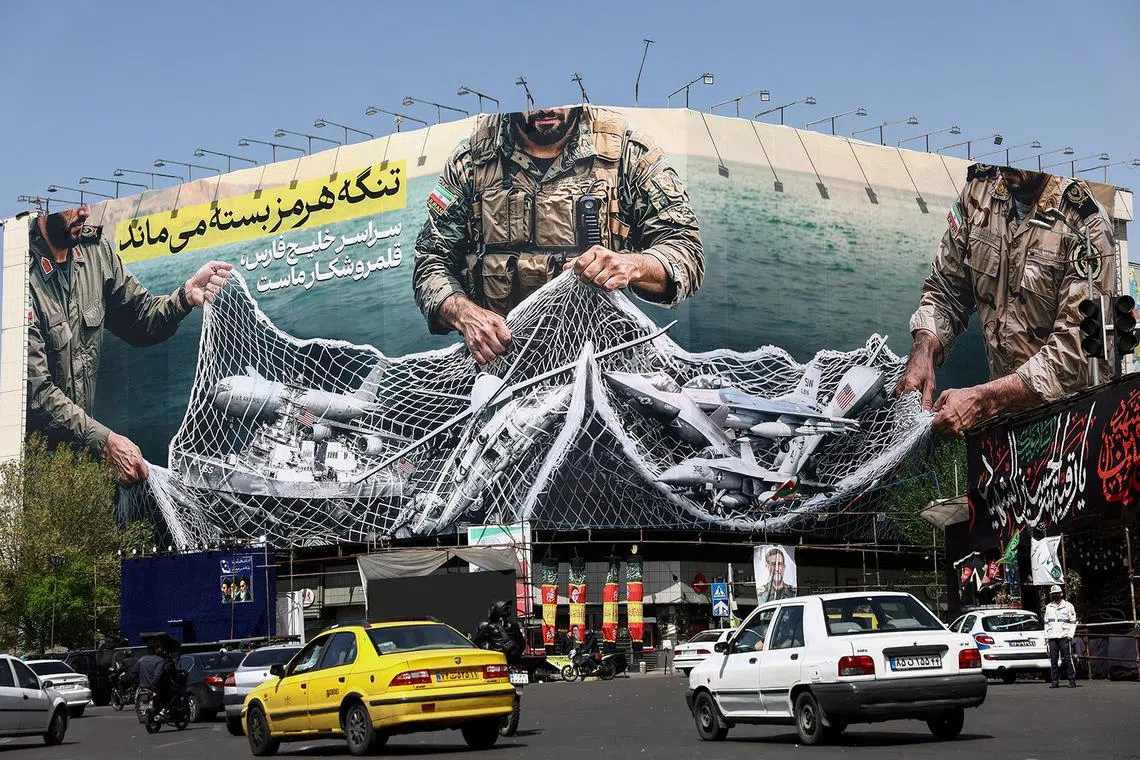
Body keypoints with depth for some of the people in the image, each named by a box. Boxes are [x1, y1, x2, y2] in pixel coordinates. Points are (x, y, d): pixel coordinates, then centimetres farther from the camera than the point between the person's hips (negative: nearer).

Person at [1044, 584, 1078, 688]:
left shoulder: (1068, 606, 6)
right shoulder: (1048, 607, 17)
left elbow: (1073, 622, 5)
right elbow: (1046, 623, 20)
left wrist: (1070, 635, -6)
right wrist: (1046, 635, 11)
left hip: (1064, 637, -3)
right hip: (1052, 637, 3)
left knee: (1067, 658, -7)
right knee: (1053, 659, 0)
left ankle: (1072, 680, -1)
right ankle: (1054, 681, 4)